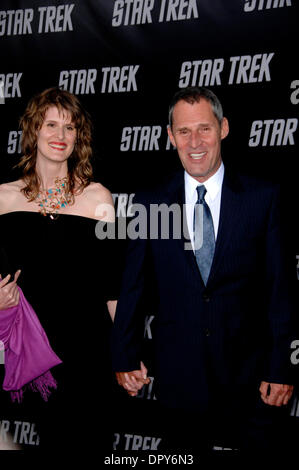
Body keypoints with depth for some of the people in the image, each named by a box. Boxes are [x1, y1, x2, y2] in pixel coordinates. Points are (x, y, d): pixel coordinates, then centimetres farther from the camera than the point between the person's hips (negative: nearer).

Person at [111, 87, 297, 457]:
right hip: (179, 378, 1)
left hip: (250, 378, -1)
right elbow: (131, 287, 8)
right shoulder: (150, 205, 3)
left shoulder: (262, 197, -2)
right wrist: (126, 358, 5)